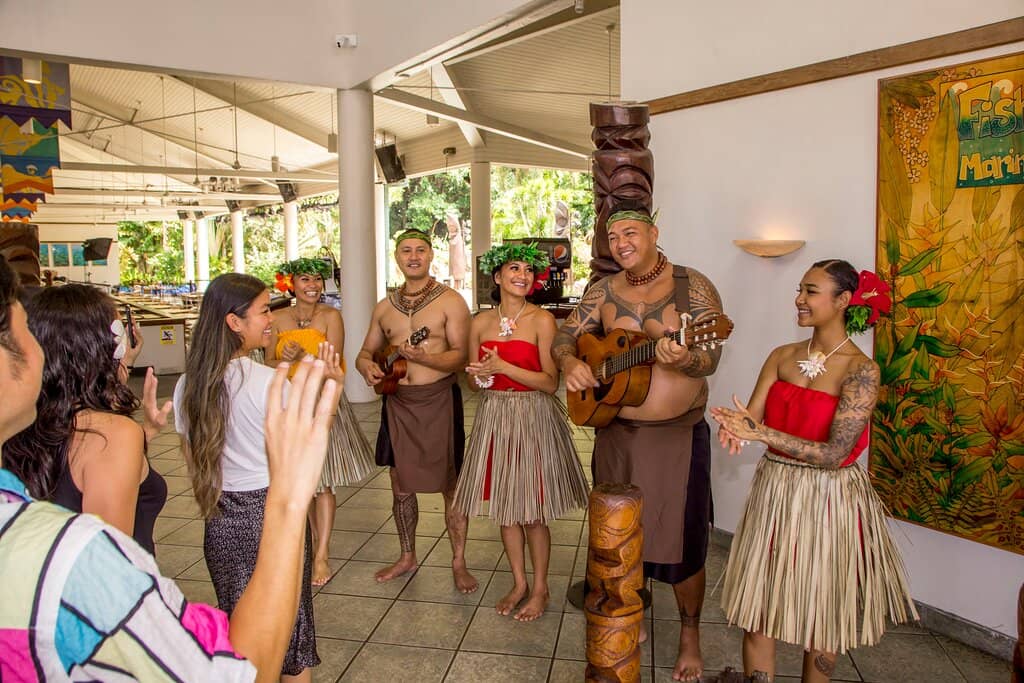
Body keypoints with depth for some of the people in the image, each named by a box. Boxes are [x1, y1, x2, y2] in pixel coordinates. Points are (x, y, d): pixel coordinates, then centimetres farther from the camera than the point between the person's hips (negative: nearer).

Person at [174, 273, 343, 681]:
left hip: (221, 520, 6)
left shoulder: (188, 385, -1)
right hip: (273, 511, -5)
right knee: (288, 619, 12)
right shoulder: (268, 382, -20)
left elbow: (193, 460, 8)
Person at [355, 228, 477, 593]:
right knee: (400, 485, 15)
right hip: (397, 401, 5)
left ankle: (458, 562, 20)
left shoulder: (451, 301, -5)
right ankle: (407, 557, 33)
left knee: (451, 485, 4)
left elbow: (460, 356, -13)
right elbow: (367, 351, 17)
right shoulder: (384, 307, 11)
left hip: (439, 400, -5)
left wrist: (424, 358, -31)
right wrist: (367, 365, -7)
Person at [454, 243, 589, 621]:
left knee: (532, 511, 4)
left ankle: (540, 588, 25)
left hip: (533, 418, -4)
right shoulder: (481, 323, 4)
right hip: (494, 416, 4)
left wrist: (503, 367, -20)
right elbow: (473, 380, 11)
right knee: (503, 506, 13)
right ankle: (519, 583, 32)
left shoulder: (542, 320, -8)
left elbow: (550, 382, -13)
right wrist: (481, 377, -12)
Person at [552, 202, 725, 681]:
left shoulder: (693, 287, -8)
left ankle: (690, 634, 28)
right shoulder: (604, 291, 5)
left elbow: (709, 358, -15)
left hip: (677, 435, -4)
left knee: (680, 541, 4)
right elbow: (565, 335, 8)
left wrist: (681, 359, -38)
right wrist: (569, 363, -14)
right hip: (615, 431, 4)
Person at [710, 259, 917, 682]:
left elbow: (835, 454, -21)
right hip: (774, 491, 4)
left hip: (830, 500, -4)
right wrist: (734, 427, -29)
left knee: (823, 614, 14)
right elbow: (750, 419, -5)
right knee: (755, 606, 9)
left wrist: (760, 433, -29)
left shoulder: (861, 371, -13)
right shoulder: (783, 357, 2)